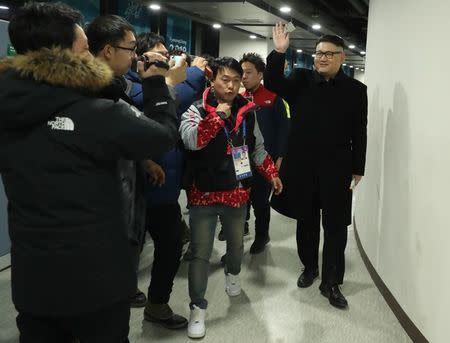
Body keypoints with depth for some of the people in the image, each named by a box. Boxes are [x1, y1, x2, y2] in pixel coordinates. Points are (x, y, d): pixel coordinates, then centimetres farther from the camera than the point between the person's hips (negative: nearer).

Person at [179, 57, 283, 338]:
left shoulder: (247, 111, 2)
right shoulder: (197, 109, -10)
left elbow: (257, 148, 13)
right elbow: (191, 140, -29)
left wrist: (271, 173, 8)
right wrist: (217, 115, -28)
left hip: (238, 193, 4)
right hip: (204, 195, -4)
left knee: (236, 244, 24)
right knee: (201, 254, 1)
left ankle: (233, 275, 54)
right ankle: (198, 308, 16)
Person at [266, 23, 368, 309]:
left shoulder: (356, 89, 0)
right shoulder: (301, 80, 3)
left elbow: (360, 133, 1)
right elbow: (273, 86, -9)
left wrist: (357, 169, -1)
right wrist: (279, 53, -20)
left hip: (337, 169, -1)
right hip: (302, 166, 2)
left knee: (335, 226, 4)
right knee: (306, 221, 15)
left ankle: (331, 282, 17)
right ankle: (309, 267, 34)